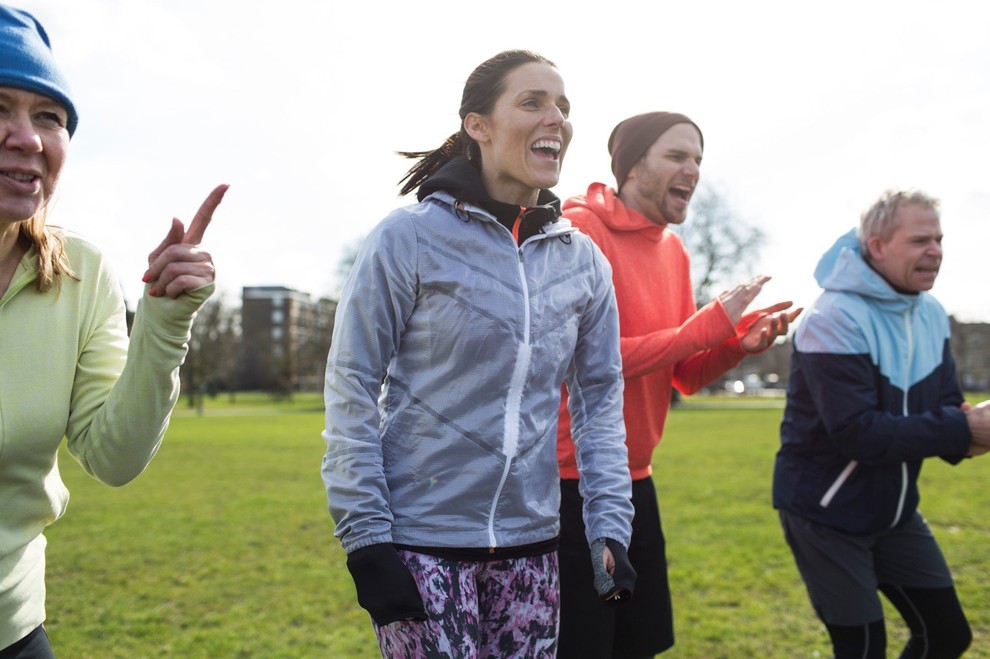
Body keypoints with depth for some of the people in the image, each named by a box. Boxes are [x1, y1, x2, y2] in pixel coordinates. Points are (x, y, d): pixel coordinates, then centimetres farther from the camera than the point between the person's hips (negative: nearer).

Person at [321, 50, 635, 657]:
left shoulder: (583, 261, 5)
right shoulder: (410, 238, -8)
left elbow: (601, 395, 9)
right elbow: (352, 386, -7)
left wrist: (612, 525, 1)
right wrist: (364, 536, -10)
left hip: (531, 540, 4)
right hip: (421, 540, -4)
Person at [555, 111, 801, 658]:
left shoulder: (673, 249, 9)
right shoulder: (579, 230, -14)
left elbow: (683, 376, 11)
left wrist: (742, 341, -8)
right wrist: (713, 322, -18)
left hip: (635, 482, 8)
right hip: (571, 485, -8)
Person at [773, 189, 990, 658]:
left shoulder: (931, 314, 2)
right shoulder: (835, 319, -23)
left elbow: (944, 405, 3)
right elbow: (857, 433, -29)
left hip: (894, 510, 8)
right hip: (826, 514, -7)